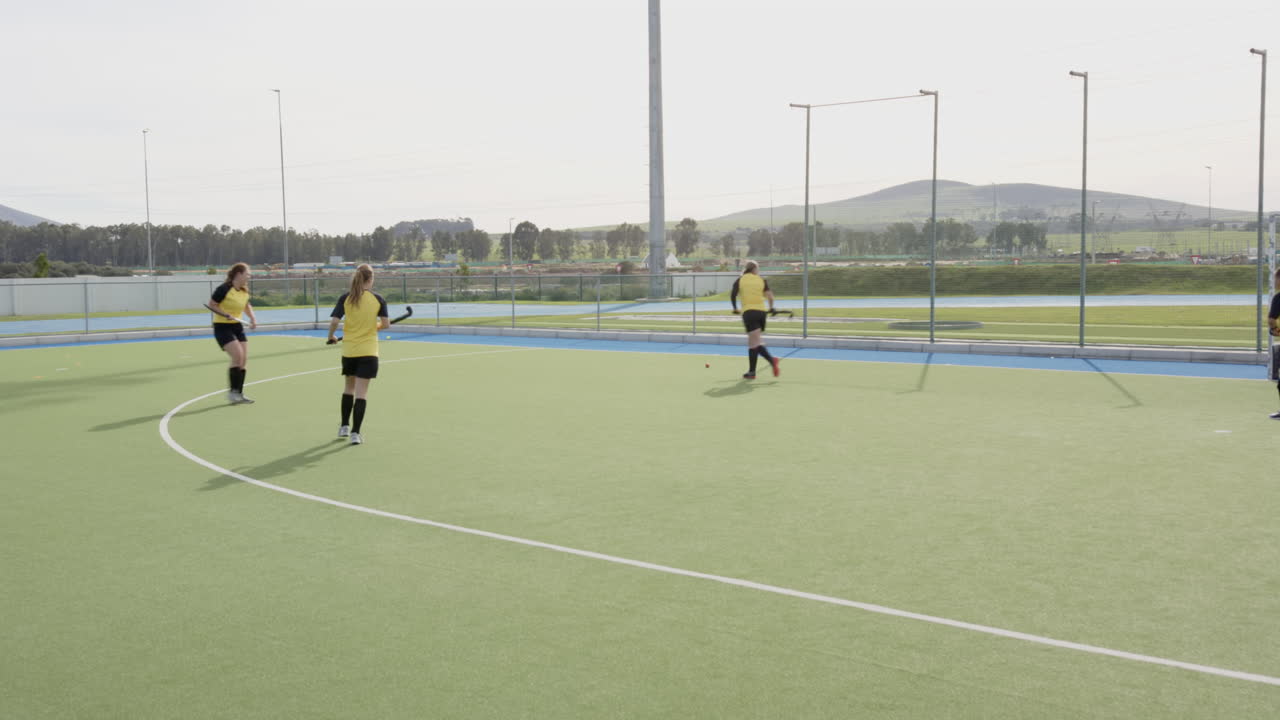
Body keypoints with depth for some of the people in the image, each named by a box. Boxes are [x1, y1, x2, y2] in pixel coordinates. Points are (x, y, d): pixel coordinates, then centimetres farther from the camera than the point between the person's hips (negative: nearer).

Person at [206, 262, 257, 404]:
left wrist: (253, 318, 8)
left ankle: (239, 394, 13)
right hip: (222, 327, -8)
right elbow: (212, 305, -11)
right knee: (238, 356, -20)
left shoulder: (244, 291, 5)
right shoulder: (224, 289, -17)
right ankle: (232, 391, -9)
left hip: (237, 327, 8)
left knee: (244, 360, 2)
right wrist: (225, 314, -23)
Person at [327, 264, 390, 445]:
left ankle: (344, 426, 27)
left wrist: (331, 336, 9)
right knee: (362, 392, -1)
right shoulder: (378, 299, -5)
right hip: (368, 352, -2)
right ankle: (355, 432, -5)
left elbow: (334, 321, -10)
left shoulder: (345, 298, -4)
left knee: (348, 388, 20)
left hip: (348, 351, 2)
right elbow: (386, 324, -3)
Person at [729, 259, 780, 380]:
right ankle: (751, 371, 14)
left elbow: (732, 295, -1)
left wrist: (735, 309, 13)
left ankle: (772, 360, -32)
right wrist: (771, 308, 13)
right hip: (761, 311, 3)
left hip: (748, 312, -3)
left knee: (756, 342, -9)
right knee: (752, 342, 13)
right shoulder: (762, 280, 9)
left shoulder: (740, 280, 6)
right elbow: (769, 295, -2)